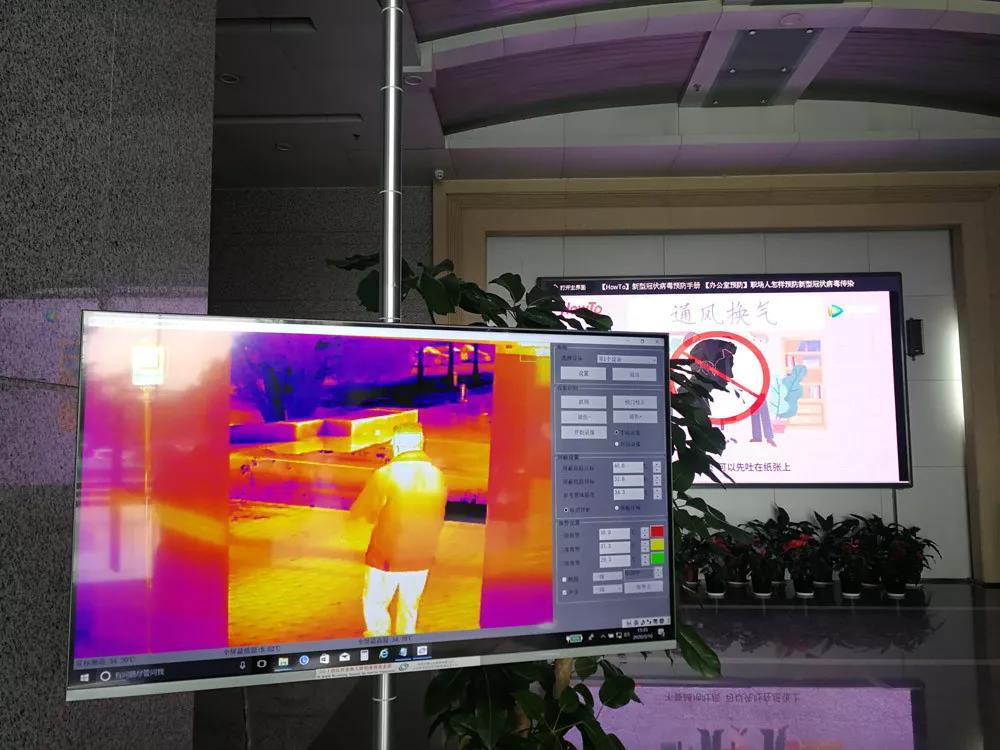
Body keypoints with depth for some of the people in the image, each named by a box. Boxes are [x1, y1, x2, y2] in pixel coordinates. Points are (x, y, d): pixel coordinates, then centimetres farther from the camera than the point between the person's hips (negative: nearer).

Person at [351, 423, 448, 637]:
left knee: (375, 603, 14)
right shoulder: (437, 476, -4)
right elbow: (437, 518, 7)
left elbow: (359, 512, -8)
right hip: (421, 557, 4)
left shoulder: (385, 475, -18)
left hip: (386, 557, -4)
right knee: (409, 606, 20)